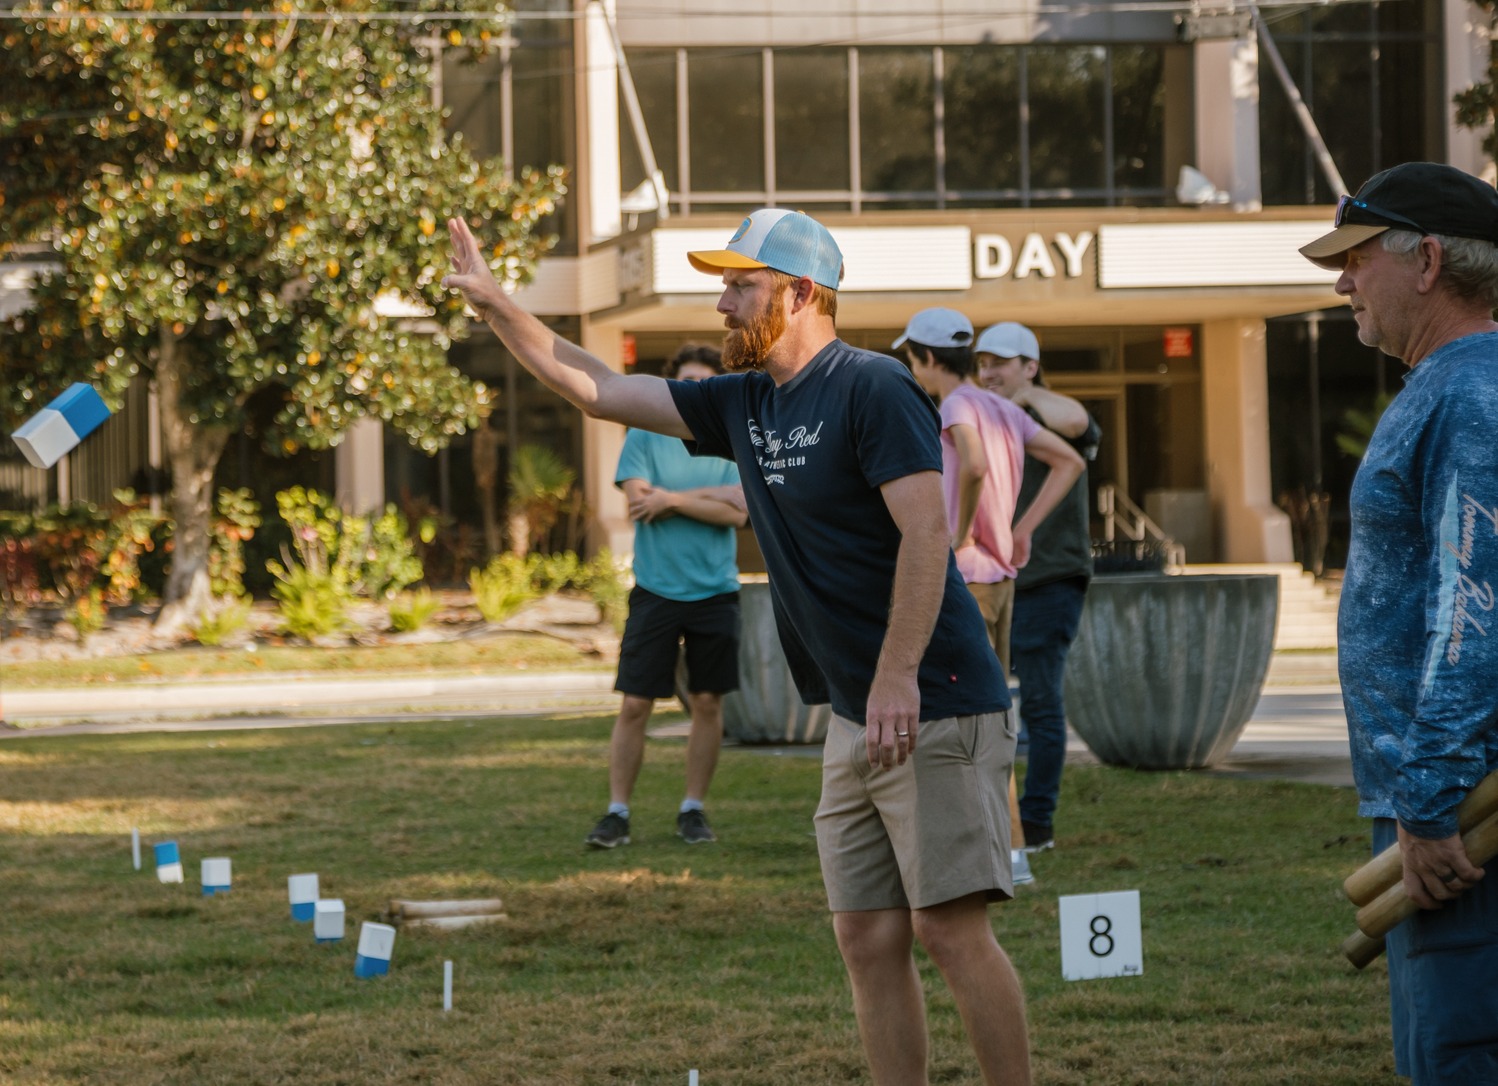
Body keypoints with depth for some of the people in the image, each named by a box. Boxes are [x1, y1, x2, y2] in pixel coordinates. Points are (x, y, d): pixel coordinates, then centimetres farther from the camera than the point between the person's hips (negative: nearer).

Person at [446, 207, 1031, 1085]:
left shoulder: (872, 388, -11)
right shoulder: (746, 403, 14)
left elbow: (927, 532, -19)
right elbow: (597, 389, 20)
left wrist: (898, 678, -26)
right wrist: (494, 303, 16)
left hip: (934, 710, -9)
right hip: (855, 718, 9)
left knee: (949, 927, -12)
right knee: (868, 939, 6)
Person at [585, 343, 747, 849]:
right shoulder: (644, 437, 2)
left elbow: (738, 513, -7)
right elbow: (639, 500, -11)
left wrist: (671, 500, -11)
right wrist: (711, 495, -10)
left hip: (714, 593, 2)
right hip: (655, 592, -2)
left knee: (708, 703, 5)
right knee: (635, 705, -3)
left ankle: (693, 810, 16)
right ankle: (617, 812, 4)